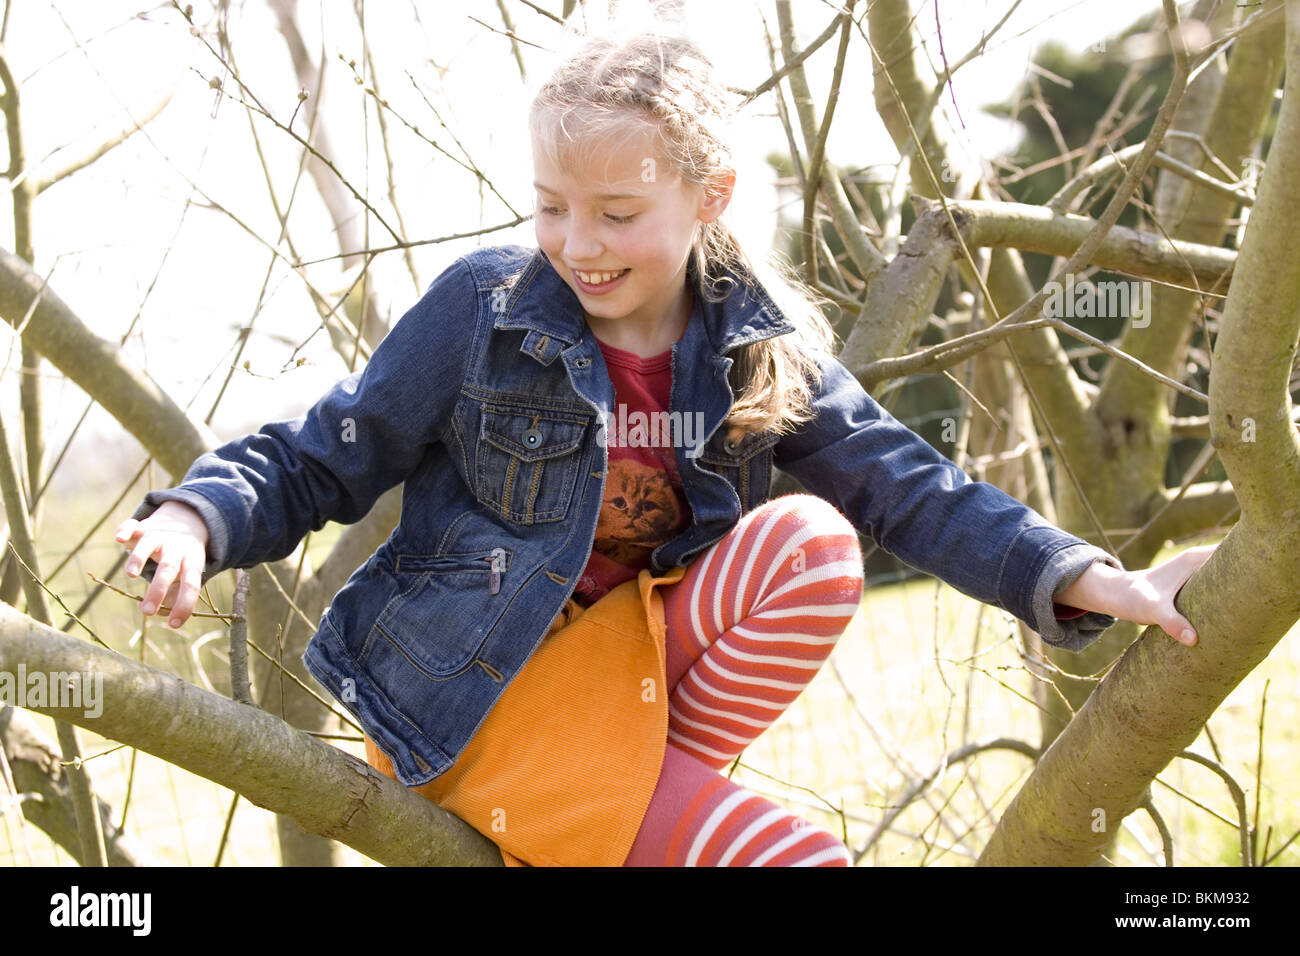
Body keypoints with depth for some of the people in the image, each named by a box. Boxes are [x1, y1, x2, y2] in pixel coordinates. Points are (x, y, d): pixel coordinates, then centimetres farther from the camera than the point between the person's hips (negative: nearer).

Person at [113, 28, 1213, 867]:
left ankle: (657, 781, -14)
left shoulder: (761, 346, -2)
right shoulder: (484, 309, -11)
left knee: (811, 540, -23)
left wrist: (1084, 579, -15)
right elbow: (315, 461, -5)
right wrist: (200, 518, -26)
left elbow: (906, 484, -4)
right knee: (795, 855, -22)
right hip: (492, 701, -4)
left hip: (640, 659, 5)